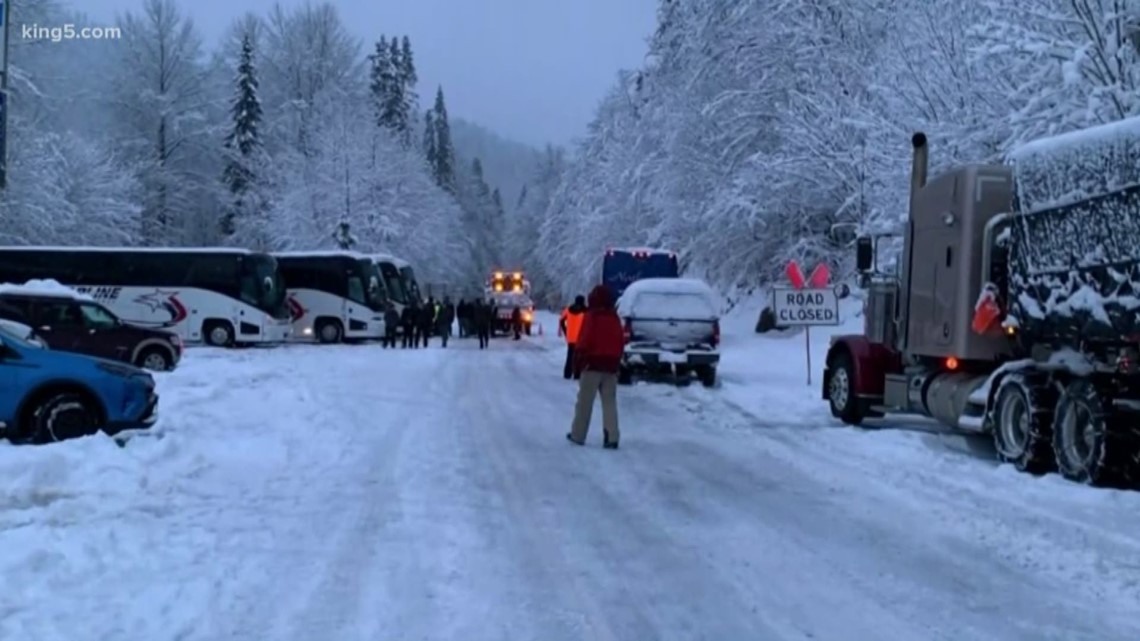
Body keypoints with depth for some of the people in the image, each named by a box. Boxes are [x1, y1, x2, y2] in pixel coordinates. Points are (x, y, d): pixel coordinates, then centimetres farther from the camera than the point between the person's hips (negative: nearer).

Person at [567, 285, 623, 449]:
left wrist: (577, 361, -5)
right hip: (611, 366, 4)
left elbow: (583, 341, -13)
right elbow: (621, 343, 10)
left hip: (592, 364, -4)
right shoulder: (615, 318, 8)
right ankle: (612, 438, -6)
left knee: (585, 402, 4)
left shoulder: (591, 316, -9)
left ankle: (578, 435, 9)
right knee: (609, 402, 3)